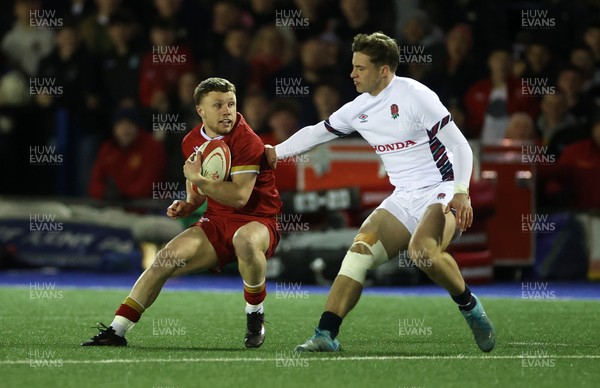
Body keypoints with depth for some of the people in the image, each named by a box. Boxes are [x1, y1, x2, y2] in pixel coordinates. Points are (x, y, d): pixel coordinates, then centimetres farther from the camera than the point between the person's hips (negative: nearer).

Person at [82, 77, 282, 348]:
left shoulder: (246, 141, -17)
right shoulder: (192, 141, 5)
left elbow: (240, 197, -25)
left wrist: (199, 179, -27)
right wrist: (188, 205, 7)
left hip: (257, 221, -6)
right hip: (217, 222, 6)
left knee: (245, 240, -41)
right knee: (167, 258, -11)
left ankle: (255, 315, -17)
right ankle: (116, 331, -5)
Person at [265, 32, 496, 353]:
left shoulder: (414, 95, -12)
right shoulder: (358, 108, 10)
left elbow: (459, 145, -13)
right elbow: (318, 132, 27)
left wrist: (461, 193, -23)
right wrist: (275, 152, 29)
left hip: (441, 193, -7)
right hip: (403, 200, 7)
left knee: (422, 251, -33)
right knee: (360, 249, -11)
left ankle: (471, 308, -10)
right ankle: (326, 335, -12)